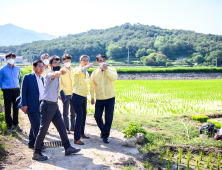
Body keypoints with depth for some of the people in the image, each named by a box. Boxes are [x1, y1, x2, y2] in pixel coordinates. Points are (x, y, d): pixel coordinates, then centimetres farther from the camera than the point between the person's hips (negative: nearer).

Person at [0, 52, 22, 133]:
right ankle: (10, 126, 13)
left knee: (16, 108, 10)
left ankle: (15, 124, 24)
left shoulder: (17, 69, 7)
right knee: (8, 109, 2)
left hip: (16, 90, 4)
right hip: (7, 91, -4)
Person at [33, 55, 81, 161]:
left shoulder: (57, 77, 16)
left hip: (54, 105, 9)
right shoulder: (49, 74, -13)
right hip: (47, 105, -9)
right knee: (43, 129, -3)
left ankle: (68, 148, 19)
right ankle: (36, 153, 7)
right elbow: (54, 75, -40)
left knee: (61, 126, 11)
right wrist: (59, 72, -60)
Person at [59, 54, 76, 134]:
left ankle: (73, 126, 22)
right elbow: (59, 83, 1)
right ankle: (66, 128, 9)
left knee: (73, 112, 11)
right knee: (65, 113, 1)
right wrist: (59, 93, -5)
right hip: (65, 94, -3)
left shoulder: (73, 70, 8)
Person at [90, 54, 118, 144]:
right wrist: (92, 97, 10)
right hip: (99, 99, 2)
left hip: (110, 98, -2)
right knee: (97, 116, 3)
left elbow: (114, 78, -22)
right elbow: (92, 86, 11)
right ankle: (103, 130, 32)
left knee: (108, 118, 0)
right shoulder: (94, 73, 4)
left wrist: (106, 69, -22)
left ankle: (105, 136, 14)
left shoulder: (111, 70, -1)